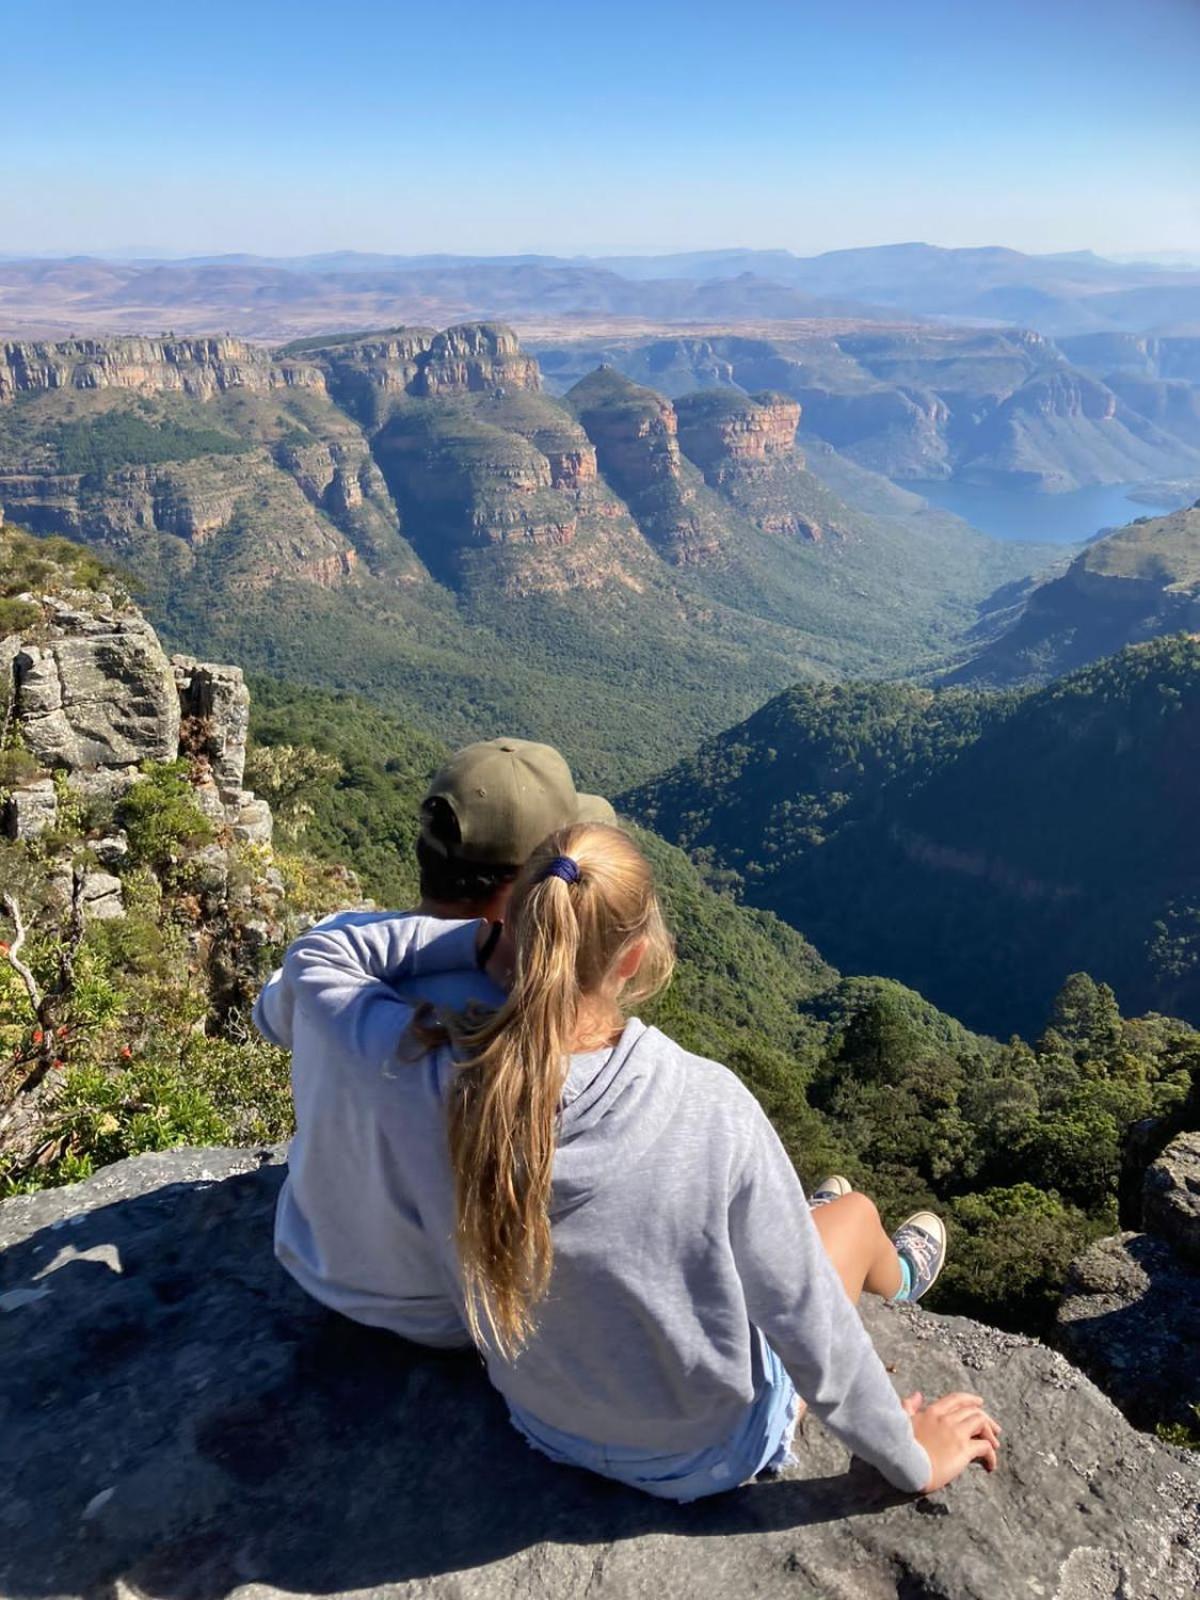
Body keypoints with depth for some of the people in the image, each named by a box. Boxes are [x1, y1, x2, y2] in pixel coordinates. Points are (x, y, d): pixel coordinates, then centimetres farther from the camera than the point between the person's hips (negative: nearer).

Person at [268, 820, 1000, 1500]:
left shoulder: (433, 1087, -29)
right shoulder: (707, 1109, -37)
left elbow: (316, 958, -9)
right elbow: (806, 1328, -23)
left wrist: (480, 938, -18)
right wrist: (913, 1461, -5)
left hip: (546, 1421, 4)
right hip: (703, 1455, -3)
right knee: (855, 1212, 24)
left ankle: (792, 1220, 61)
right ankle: (896, 1276, 60)